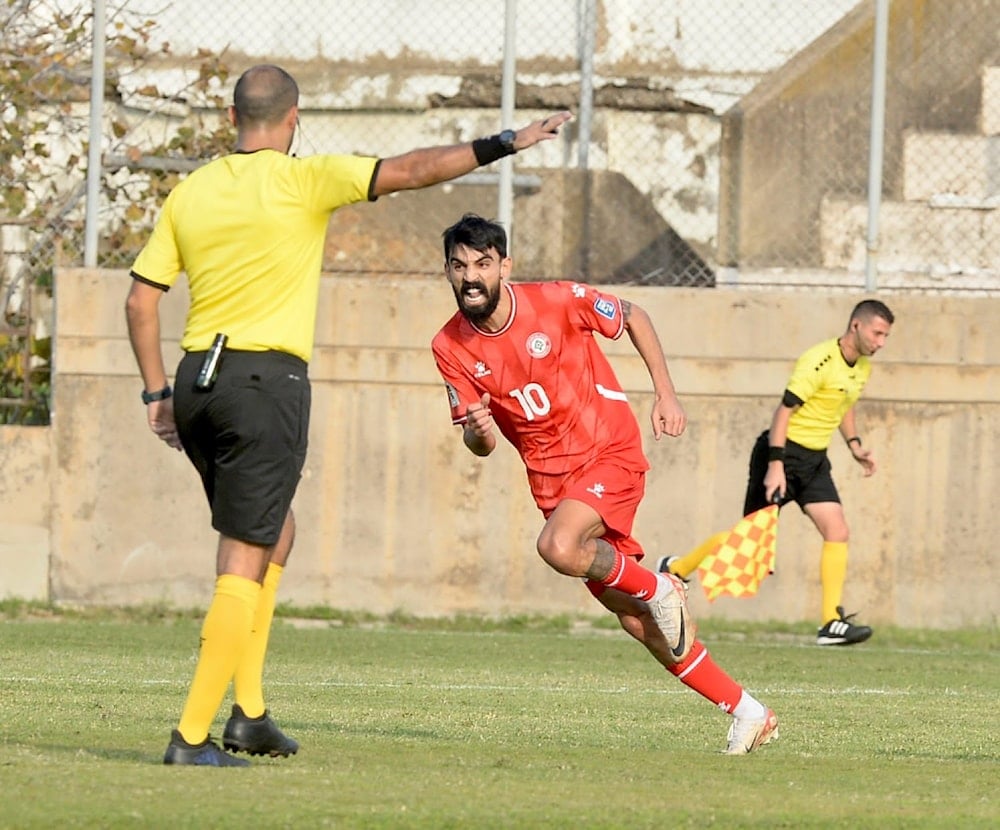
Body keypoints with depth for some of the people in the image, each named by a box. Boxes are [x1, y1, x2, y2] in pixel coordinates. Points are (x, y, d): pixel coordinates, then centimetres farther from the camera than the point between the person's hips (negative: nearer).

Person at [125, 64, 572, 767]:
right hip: (267, 380, -6)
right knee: (244, 564, -4)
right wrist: (504, 144, 1)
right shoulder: (303, 181, -6)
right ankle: (193, 735, -10)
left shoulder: (188, 193, 9)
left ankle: (248, 711, 16)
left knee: (274, 532, 23)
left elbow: (141, 299, 10)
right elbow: (413, 170, -8)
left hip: (196, 381, 6)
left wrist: (158, 394, 16)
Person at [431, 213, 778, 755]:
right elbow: (479, 444, -2)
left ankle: (657, 587, -3)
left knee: (558, 548, -33)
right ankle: (746, 712, 14)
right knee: (632, 616, 4)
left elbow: (633, 318, 2)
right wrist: (478, 432, -26)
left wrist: (666, 394, -3)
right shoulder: (450, 348, -6)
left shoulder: (556, 302, -15)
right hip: (550, 479, 5)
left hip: (611, 455, -5)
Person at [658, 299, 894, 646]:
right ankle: (674, 569, 19)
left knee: (838, 533, -8)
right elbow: (784, 410, -21)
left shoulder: (862, 369, 7)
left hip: (815, 460, 8)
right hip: (786, 452, -8)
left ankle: (831, 624, -9)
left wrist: (855, 445, 13)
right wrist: (775, 465, -26)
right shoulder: (819, 360, -21)